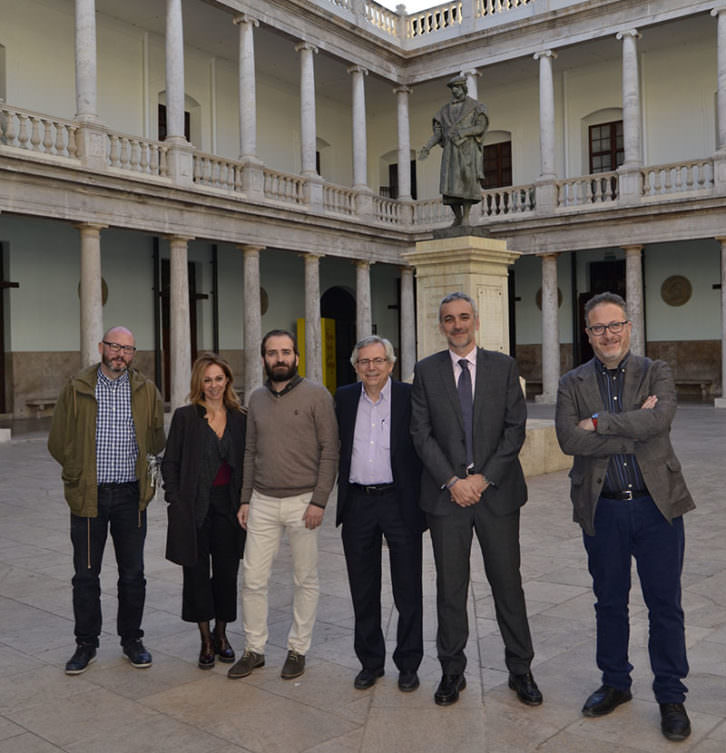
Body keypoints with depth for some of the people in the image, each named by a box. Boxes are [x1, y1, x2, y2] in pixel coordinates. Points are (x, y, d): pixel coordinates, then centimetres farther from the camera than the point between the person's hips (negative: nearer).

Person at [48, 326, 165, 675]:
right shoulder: (76, 389, 0)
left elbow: (157, 442, 11)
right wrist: (79, 474, 2)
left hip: (130, 494, 1)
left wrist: (142, 471, 6)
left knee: (133, 573, 9)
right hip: (88, 495, -1)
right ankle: (86, 643, 23)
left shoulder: (146, 391, 3)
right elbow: (58, 442, 3)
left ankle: (132, 640, 24)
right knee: (86, 574, 7)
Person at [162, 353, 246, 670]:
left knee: (227, 572, 7)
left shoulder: (239, 418, 6)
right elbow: (170, 463, 0)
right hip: (195, 507, -2)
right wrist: (175, 502, -7)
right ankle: (206, 640, 19)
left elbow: (246, 464, 11)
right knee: (197, 573, 5)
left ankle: (221, 635, 26)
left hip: (229, 505, 2)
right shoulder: (185, 417, -1)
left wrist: (245, 502, 4)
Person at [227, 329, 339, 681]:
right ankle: (254, 649, 21)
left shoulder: (316, 395, -5)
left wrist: (319, 501, -13)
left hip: (302, 502, -4)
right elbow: (251, 452, 14)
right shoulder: (257, 398, 10)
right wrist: (245, 499, 9)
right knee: (252, 579, 5)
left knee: (305, 580, 7)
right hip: (262, 503, 4)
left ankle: (298, 649, 22)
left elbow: (329, 451, -7)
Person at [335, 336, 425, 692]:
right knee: (363, 591, 12)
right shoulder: (344, 398, 7)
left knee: (408, 590, 6)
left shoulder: (411, 397, -3)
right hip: (357, 505, 3)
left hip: (400, 502, -3)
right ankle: (370, 662, 27)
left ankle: (408, 664, 22)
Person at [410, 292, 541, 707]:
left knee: (508, 583, 7)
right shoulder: (426, 371, 5)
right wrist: (452, 481, -10)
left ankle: (521, 670, 22)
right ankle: (452, 671, 22)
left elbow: (515, 428, -1)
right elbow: (422, 433, 0)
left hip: (497, 490, 0)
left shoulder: (504, 366, 4)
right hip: (447, 492, 0)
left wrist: (484, 478, -10)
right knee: (450, 587, 7)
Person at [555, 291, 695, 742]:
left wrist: (599, 423, -17)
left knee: (665, 606, 6)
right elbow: (569, 439, -14)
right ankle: (615, 684, 32)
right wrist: (635, 428, -16)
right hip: (602, 510, 1)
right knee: (610, 603, 15)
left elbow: (661, 418, -19)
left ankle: (671, 697, 22)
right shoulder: (572, 384, 3)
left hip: (656, 505, -1)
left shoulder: (656, 373, 2)